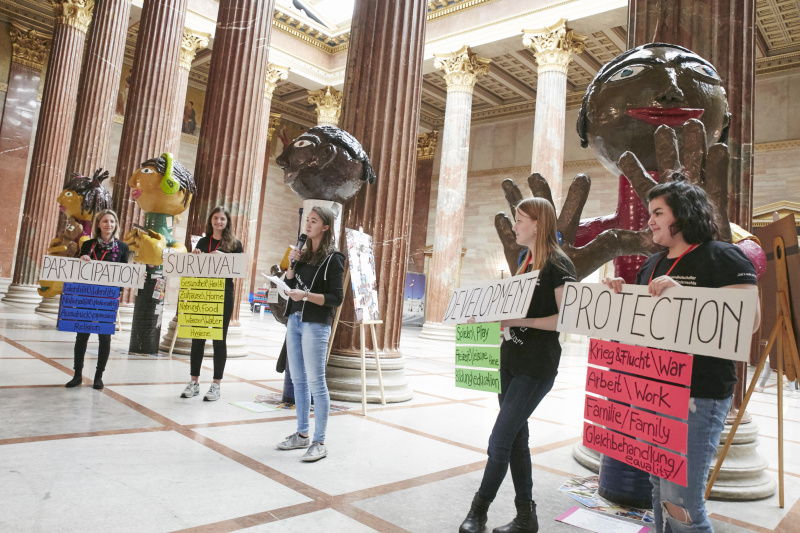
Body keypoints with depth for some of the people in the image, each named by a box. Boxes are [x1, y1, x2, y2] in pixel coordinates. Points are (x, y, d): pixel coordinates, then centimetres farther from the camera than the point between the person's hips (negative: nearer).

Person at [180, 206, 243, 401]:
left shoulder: (234, 244, 2)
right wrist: (194, 257, -5)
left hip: (223, 296, -3)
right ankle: (194, 382, 18)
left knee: (219, 339, 3)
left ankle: (216, 385, 11)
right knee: (197, 338, 6)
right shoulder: (203, 242, 12)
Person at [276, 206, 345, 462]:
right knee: (298, 380, 13)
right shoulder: (304, 254, 13)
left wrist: (306, 295, -22)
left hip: (315, 324, -7)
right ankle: (302, 434, 25)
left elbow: (336, 298, -12)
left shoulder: (333, 259, -8)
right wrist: (291, 264, 1)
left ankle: (319, 442, 6)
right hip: (294, 320, 8)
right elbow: (290, 286, 14)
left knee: (316, 383, -4)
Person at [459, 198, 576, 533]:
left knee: (500, 441, -4)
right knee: (515, 438, 13)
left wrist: (523, 321, -25)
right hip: (511, 359, 8)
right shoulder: (525, 262, 14)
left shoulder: (558, 264, -11)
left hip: (537, 367, -8)